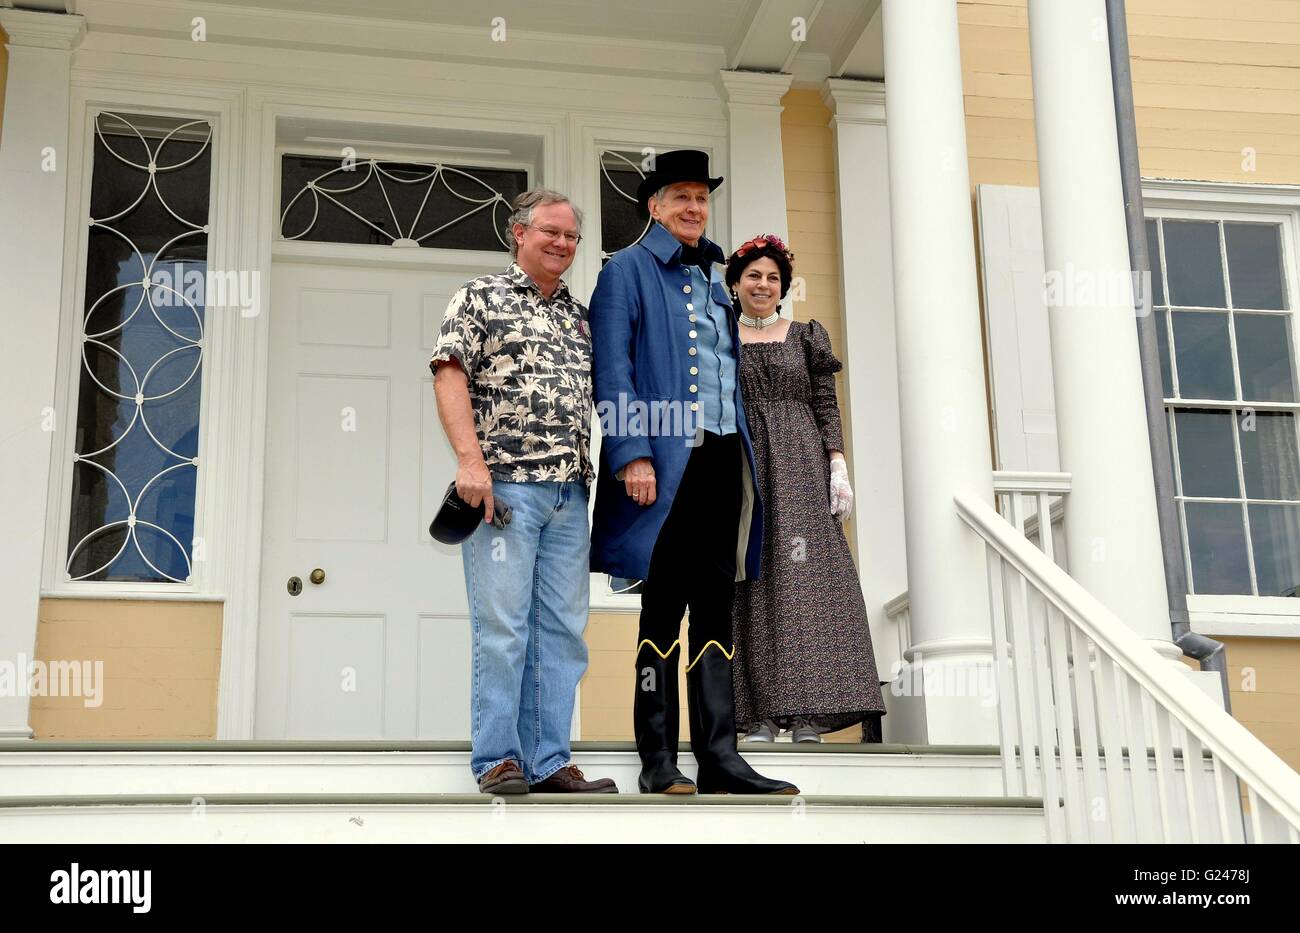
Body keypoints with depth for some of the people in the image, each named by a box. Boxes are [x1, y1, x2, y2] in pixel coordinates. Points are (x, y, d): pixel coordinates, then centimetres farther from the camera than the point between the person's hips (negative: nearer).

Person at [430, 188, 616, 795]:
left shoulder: (580, 317, 21)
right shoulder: (481, 297, 5)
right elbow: (449, 374, -5)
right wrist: (470, 458, -17)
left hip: (570, 493, 6)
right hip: (504, 485, -6)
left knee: (561, 629, 4)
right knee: (502, 625, -7)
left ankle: (548, 761, 9)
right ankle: (497, 759, 0)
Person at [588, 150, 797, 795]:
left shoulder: (713, 280, 22)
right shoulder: (627, 270, 2)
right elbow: (613, 370, -8)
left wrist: (745, 460, 16)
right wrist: (633, 454, -18)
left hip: (723, 456, 6)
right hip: (665, 459, -6)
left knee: (715, 608, 5)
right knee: (663, 611, -1)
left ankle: (718, 756, 8)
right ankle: (658, 762, 4)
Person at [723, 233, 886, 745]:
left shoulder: (807, 337, 14)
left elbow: (827, 408, 8)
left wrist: (838, 466, -4)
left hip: (799, 469, 0)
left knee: (804, 575, -9)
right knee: (749, 581, -5)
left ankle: (808, 713, -11)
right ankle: (760, 715, -6)